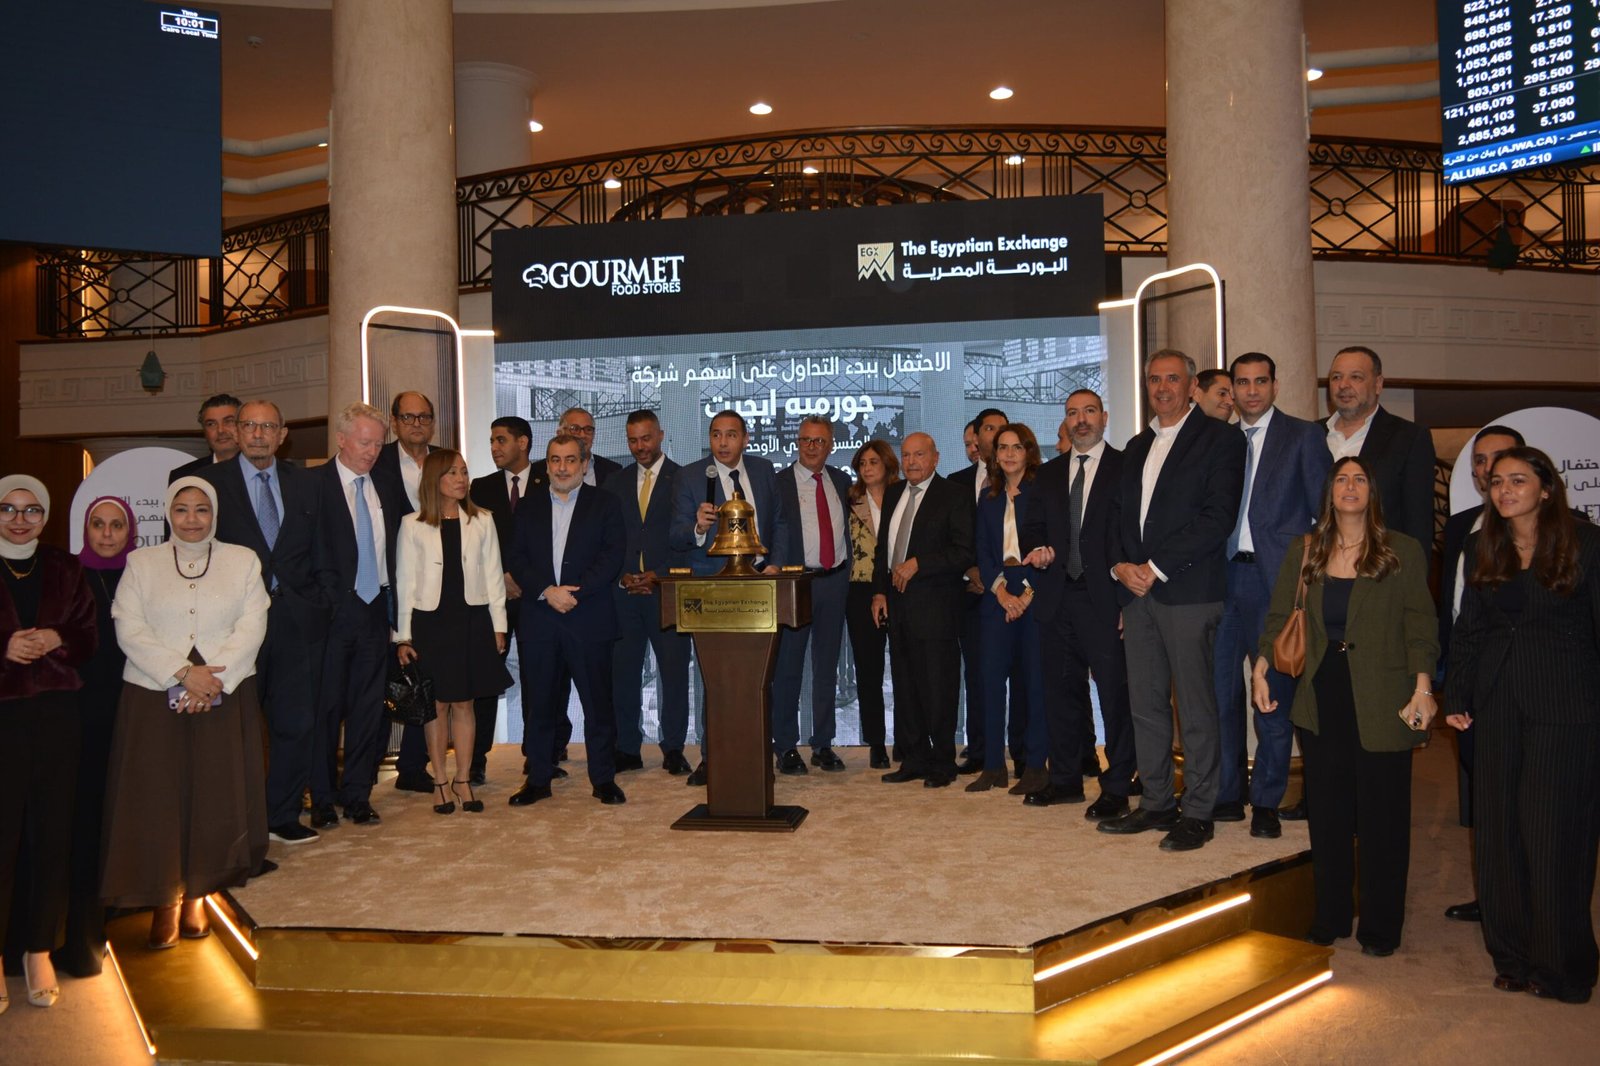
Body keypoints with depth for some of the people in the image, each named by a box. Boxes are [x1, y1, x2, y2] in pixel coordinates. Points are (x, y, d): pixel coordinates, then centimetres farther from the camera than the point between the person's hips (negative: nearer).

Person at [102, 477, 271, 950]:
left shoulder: (242, 561, 7)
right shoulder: (141, 563, 8)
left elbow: (252, 627, -2)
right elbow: (129, 630, -2)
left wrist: (212, 680, -14)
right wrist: (183, 673, -15)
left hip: (225, 696, 0)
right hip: (153, 697, 0)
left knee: (216, 797, 2)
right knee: (156, 799, 0)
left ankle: (197, 894, 17)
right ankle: (164, 902, 11)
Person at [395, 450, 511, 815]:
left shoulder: (482, 521, 5)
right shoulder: (413, 525, 0)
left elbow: (493, 575, 7)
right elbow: (405, 582, 2)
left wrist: (499, 625, 3)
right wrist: (403, 636, -1)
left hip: (472, 620, 1)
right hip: (430, 621, -1)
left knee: (464, 702, 7)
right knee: (437, 703, 5)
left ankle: (463, 779, 17)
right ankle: (440, 781, 16)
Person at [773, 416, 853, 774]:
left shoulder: (842, 481, 10)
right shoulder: (778, 482, -3)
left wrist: (847, 574, 7)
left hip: (835, 583, 4)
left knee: (828, 666, 10)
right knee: (788, 666, 2)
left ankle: (823, 744, 19)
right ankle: (786, 747, 12)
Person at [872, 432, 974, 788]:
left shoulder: (954, 496, -4)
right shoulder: (893, 494, 16)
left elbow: (964, 552, -11)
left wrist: (917, 564, -16)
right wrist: (879, 591, 10)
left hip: (935, 607, -6)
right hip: (897, 603, 6)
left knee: (938, 688, -1)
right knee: (904, 687, 10)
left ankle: (942, 764, 10)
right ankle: (914, 759, 20)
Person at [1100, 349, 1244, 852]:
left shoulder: (1220, 438, -1)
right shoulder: (1137, 447, 20)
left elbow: (1217, 517, -11)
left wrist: (1156, 567, -13)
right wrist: (1121, 565, 1)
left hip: (1189, 590, -6)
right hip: (1137, 589, 7)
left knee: (1196, 708, -1)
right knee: (1146, 705, 10)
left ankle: (1198, 813, 9)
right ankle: (1156, 803, 20)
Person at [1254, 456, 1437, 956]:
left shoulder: (1404, 552, -1)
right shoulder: (1303, 553, 8)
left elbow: (1420, 624, -5)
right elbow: (1280, 617, 7)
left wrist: (1423, 688, -14)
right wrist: (1260, 671, -4)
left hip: (1381, 701, -3)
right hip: (1320, 699, 3)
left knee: (1382, 814, 4)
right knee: (1327, 811, 11)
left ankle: (1381, 926, 19)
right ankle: (1330, 916, 24)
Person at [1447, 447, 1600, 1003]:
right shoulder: (1480, 549, 10)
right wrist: (1458, 697, 5)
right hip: (1497, 701, 4)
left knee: (1555, 830, -1)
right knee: (1498, 830, 7)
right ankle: (1512, 955, 19)